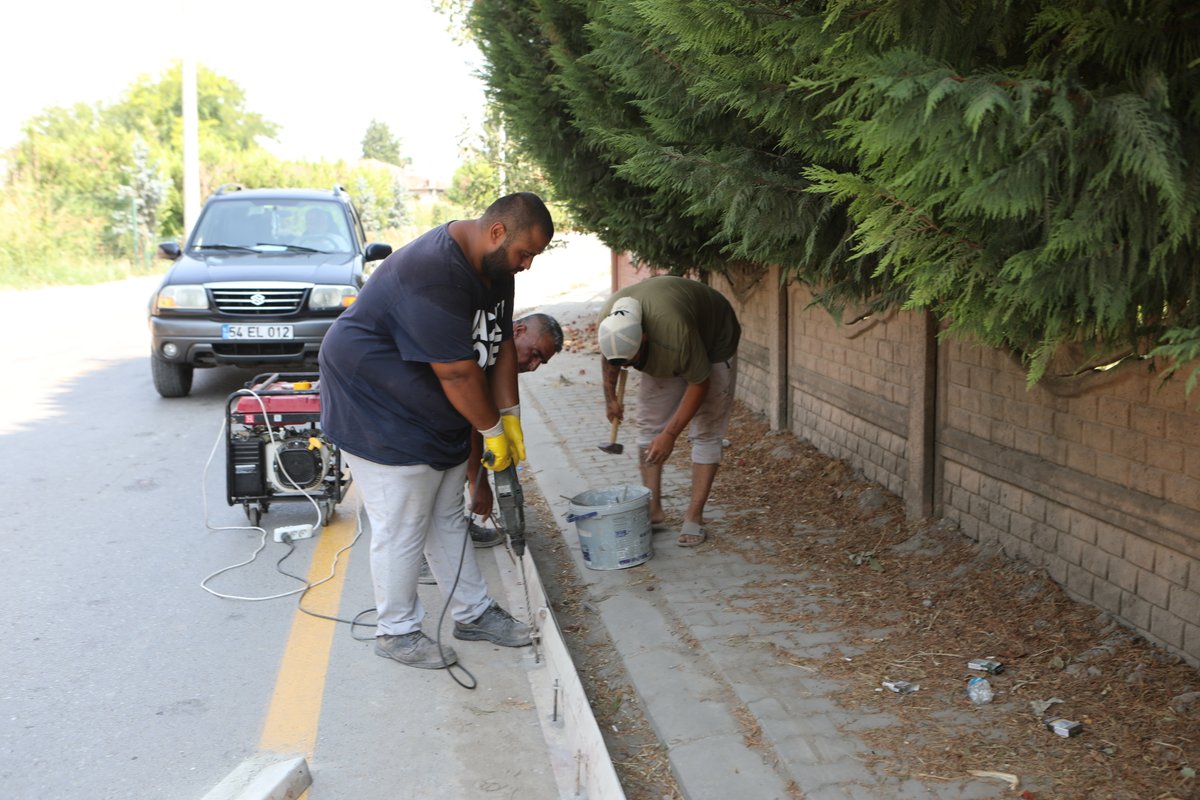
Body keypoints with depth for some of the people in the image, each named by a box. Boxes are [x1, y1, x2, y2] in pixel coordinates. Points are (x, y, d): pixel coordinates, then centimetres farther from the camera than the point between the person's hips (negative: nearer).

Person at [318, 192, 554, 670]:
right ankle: (396, 631, 16)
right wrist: (492, 430, -18)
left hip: (437, 415, 10)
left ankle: (472, 613, 29)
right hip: (379, 410, -10)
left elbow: (501, 346, 5)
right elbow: (457, 372, -29)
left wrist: (510, 417, 0)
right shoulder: (434, 272, -31)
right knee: (402, 528, -1)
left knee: (446, 517, 17)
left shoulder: (494, 267, 2)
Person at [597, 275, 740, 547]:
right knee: (649, 425, 1)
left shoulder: (675, 329, -45)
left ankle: (694, 517, -6)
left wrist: (670, 434, -29)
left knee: (706, 432, -9)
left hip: (712, 346, -5)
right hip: (661, 355, 6)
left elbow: (699, 384, -32)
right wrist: (610, 397, 11)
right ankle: (653, 509, 8)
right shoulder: (608, 321, -27)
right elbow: (608, 359, -1)